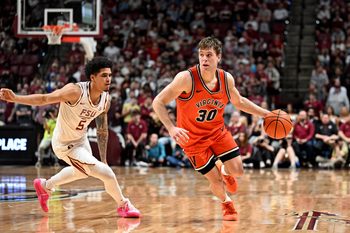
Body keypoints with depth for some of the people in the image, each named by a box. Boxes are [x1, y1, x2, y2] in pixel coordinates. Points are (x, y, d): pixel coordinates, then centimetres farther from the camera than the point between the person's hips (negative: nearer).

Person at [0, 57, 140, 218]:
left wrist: (103, 160, 7)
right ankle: (123, 205, 12)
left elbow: (102, 130, 3)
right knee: (106, 173, -14)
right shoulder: (76, 91, -31)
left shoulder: (106, 100, -9)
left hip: (81, 139, 8)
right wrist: (15, 98, -42)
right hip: (65, 144, -8)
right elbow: (44, 99, -30)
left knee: (82, 171, 35)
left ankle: (45, 186, 56)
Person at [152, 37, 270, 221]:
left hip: (218, 131, 4)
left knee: (237, 171, -5)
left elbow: (239, 102, 11)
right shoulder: (187, 78, -26)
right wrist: (171, 128, -36)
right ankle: (226, 202, 32)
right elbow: (158, 102, -23)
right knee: (216, 180, -3)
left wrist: (266, 114, 5)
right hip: (193, 138, -4)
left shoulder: (226, 79, -11)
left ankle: (224, 170, 34)